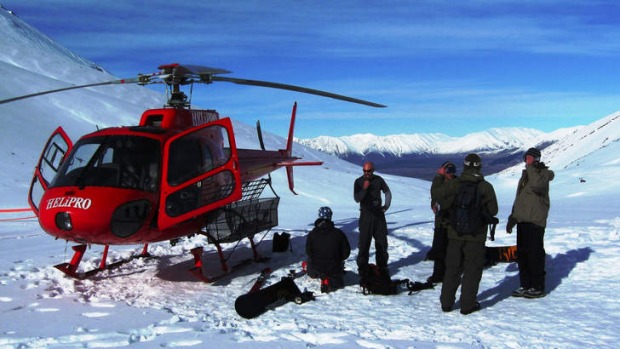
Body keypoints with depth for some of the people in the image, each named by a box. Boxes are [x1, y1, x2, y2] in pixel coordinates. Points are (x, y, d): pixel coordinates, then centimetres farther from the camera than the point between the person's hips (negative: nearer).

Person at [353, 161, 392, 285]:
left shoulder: (379, 180, 1)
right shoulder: (358, 182, -5)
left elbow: (387, 192, 16)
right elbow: (357, 198, -11)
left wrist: (386, 205, 6)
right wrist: (364, 188, -23)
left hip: (378, 214, 3)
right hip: (366, 215, -3)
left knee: (382, 242, 11)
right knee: (364, 243, -6)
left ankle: (382, 267, 26)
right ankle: (362, 269, -1)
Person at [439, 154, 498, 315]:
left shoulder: (453, 184, -5)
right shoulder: (486, 187, -8)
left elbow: (443, 203, 3)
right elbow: (493, 210, -3)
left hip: (455, 234, 2)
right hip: (476, 235, -2)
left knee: (452, 268, 12)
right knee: (472, 269, 7)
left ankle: (446, 302, 17)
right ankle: (467, 304, 8)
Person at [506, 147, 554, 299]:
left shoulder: (542, 174, -5)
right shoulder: (525, 175, 20)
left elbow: (537, 185, -30)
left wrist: (532, 168, -17)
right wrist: (512, 218, 26)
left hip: (535, 220, -9)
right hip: (522, 220, 9)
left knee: (534, 253, -5)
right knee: (522, 253, 11)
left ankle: (538, 287, 3)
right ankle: (526, 285, 19)